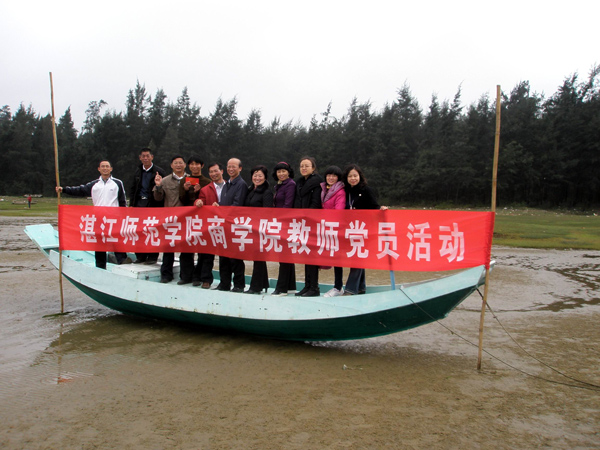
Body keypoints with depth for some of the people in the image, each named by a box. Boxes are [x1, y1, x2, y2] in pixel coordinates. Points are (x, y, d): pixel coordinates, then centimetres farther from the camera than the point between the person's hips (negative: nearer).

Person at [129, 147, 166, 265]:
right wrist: (131, 203, 11)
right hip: (139, 203, 5)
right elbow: (132, 188, 19)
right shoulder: (138, 171, 16)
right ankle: (140, 256, 16)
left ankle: (152, 257, 8)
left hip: (153, 204, -5)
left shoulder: (159, 172, -2)